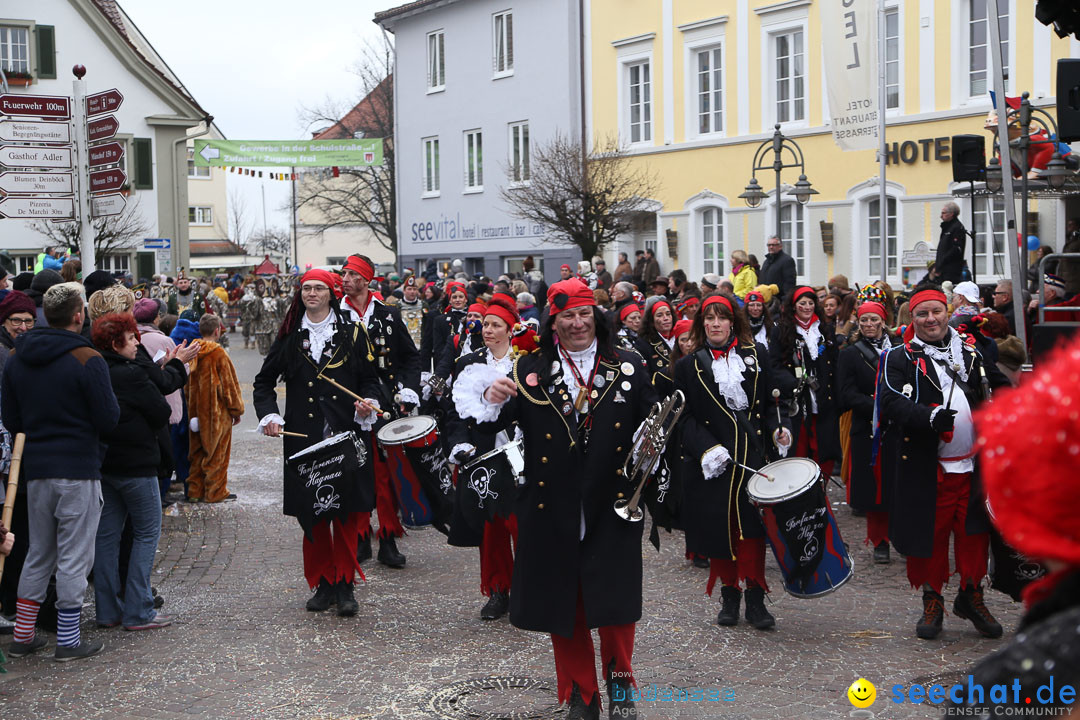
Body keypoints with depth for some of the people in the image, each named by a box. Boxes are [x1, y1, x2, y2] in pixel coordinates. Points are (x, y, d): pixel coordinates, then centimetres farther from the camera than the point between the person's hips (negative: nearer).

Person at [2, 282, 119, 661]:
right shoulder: (87, 359, -14)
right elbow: (108, 418, -12)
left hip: (35, 470, 6)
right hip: (79, 470, -6)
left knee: (38, 554, 17)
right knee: (74, 556, 2)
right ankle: (68, 640, 7)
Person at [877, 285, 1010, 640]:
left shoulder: (971, 351, 12)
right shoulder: (899, 358, -1)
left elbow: (1001, 386, 22)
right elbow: (891, 403, -15)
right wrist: (929, 417, -31)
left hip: (973, 464, 3)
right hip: (926, 468, -3)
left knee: (975, 533, 7)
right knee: (929, 534, 1)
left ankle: (971, 596, 25)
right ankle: (932, 601, 18)